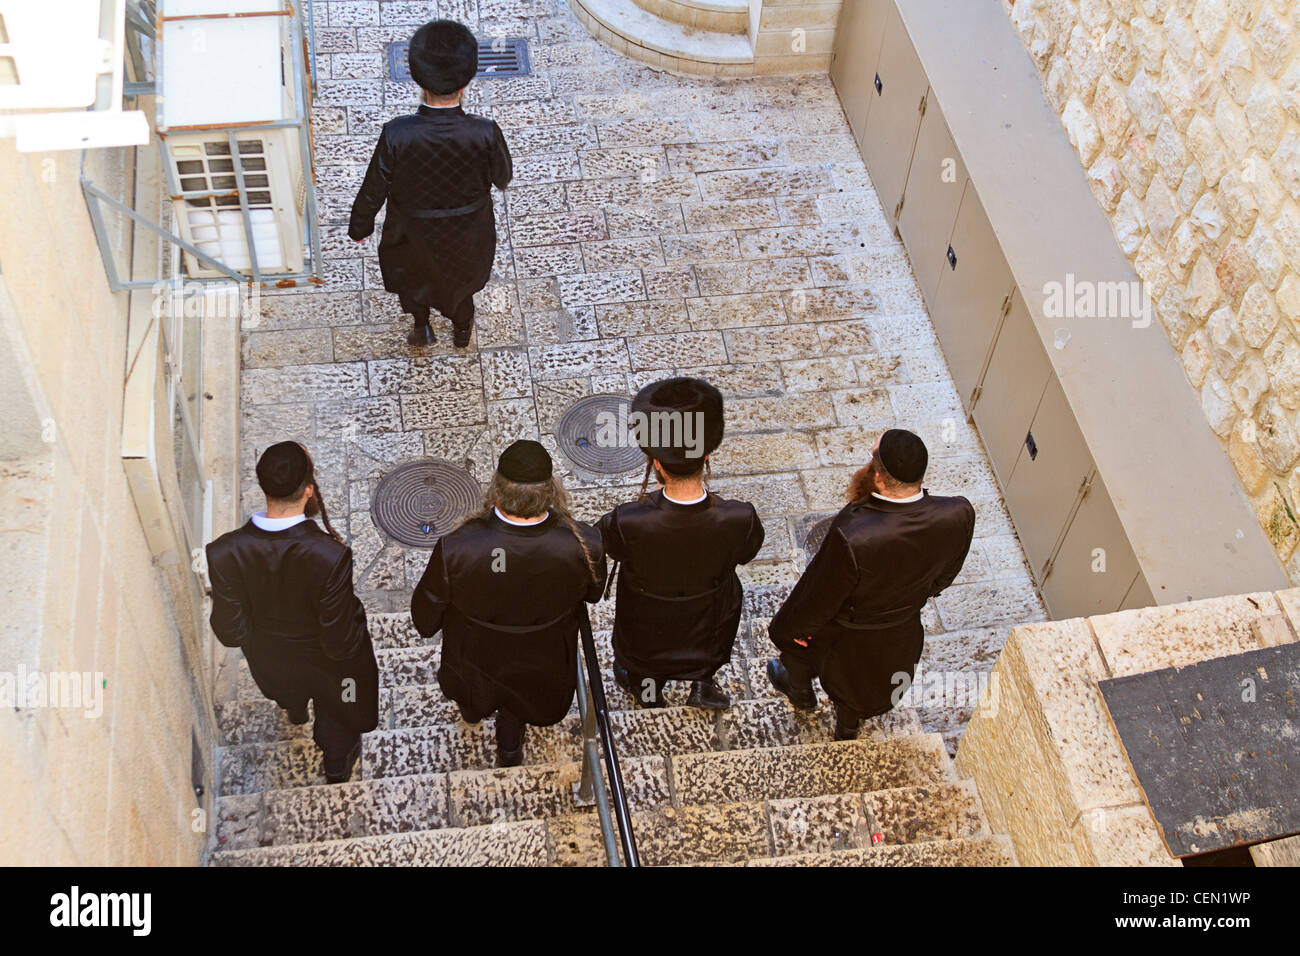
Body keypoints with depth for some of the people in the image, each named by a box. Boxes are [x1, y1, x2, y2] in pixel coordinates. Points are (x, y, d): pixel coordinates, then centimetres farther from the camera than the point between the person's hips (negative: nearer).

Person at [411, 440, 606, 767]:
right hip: (542, 663, 1)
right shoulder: (584, 546, -38)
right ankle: (509, 753, 64)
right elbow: (593, 593, -12)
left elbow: (427, 611, -20)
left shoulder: (456, 549, -42)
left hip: (475, 653, 0)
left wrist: (427, 626, 4)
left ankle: (470, 708, 72)